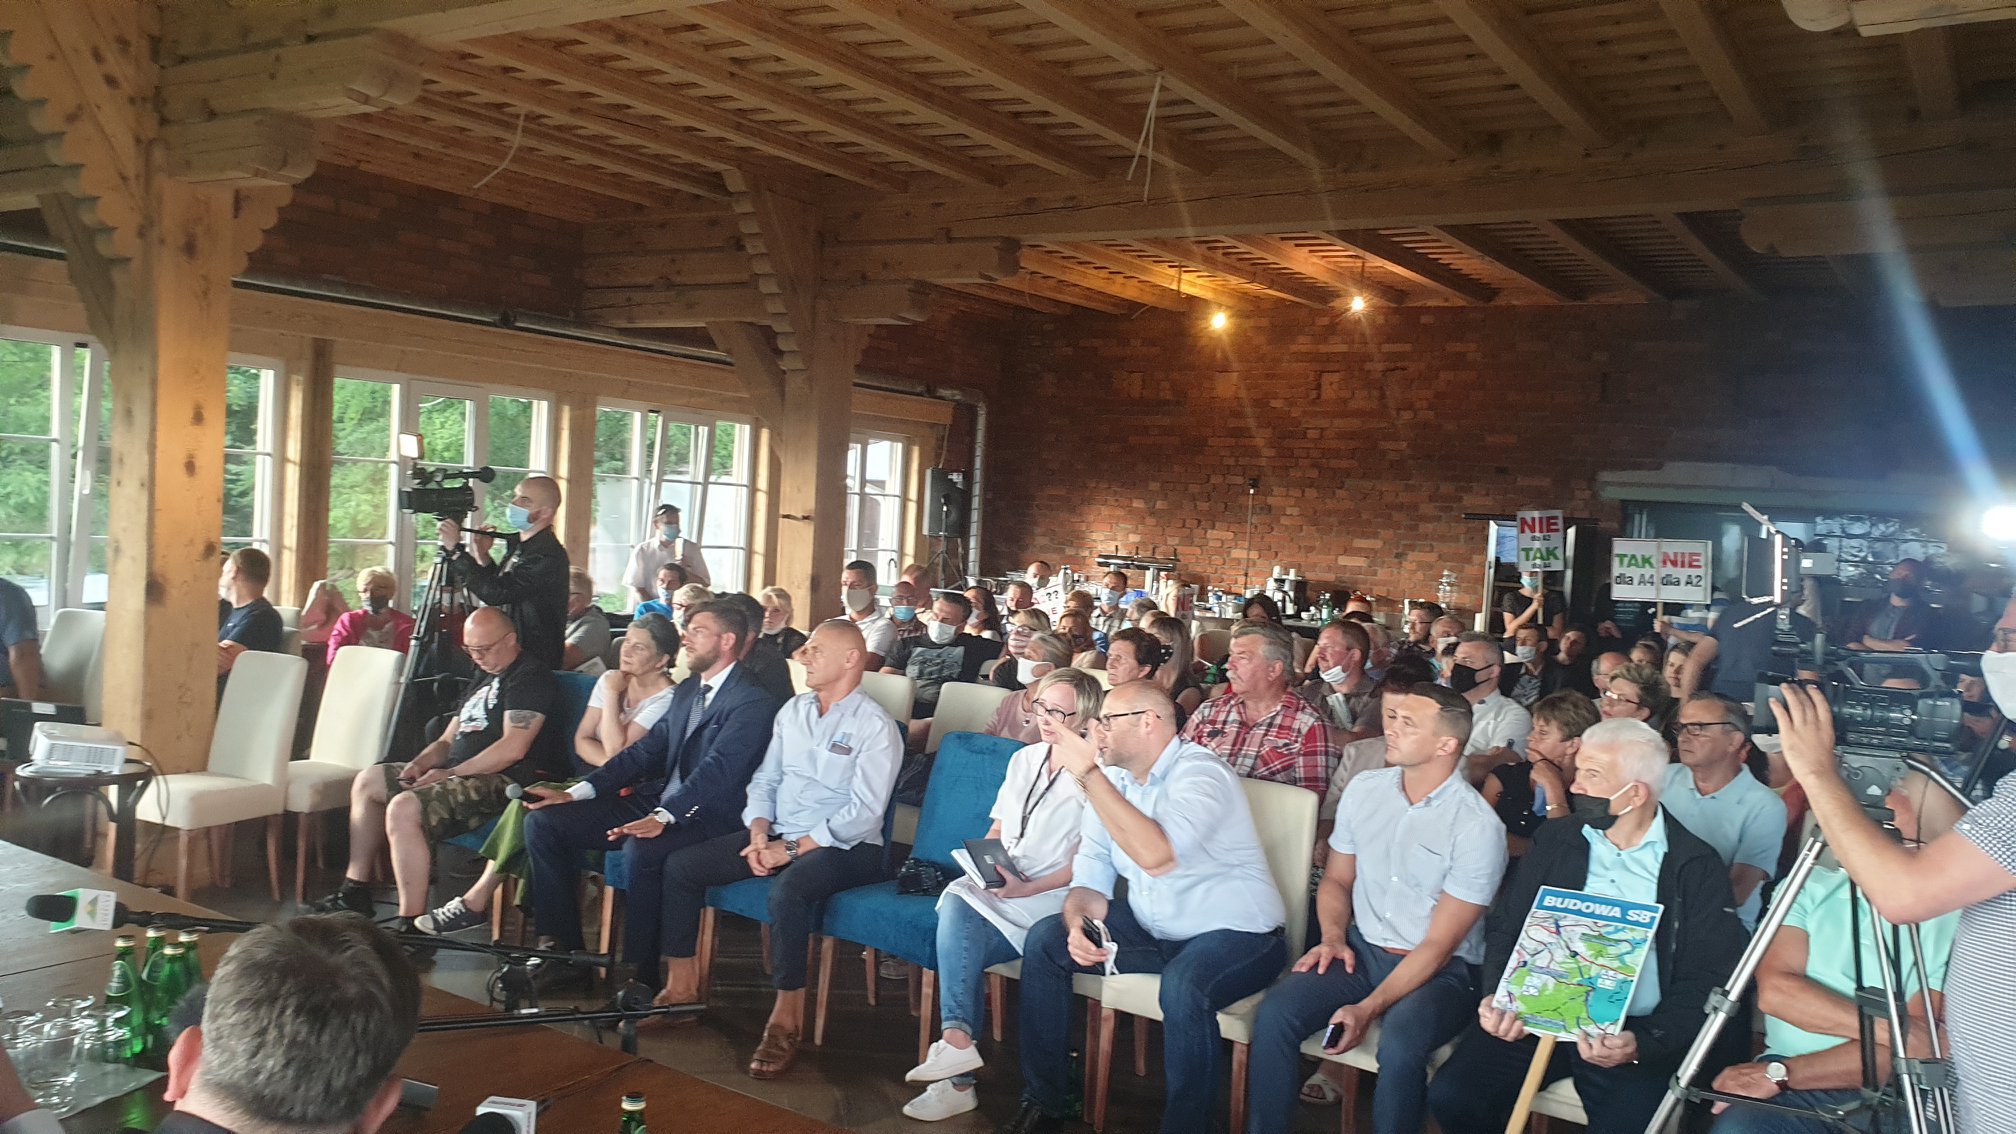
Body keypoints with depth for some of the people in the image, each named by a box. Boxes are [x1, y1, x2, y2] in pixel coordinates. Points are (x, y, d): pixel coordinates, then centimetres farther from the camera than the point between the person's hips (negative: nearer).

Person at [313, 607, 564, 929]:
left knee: (403, 808, -29)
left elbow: (513, 748, -21)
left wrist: (451, 773, -16)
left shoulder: (530, 676, -10)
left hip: (505, 781, -11)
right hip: (463, 773, 11)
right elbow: (449, 741, 24)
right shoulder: (485, 680, 22)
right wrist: (420, 763, 3)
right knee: (368, 781, 16)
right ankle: (355, 889, 17)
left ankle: (410, 924, -26)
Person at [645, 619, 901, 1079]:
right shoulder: (794, 710, 12)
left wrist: (794, 848, -19)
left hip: (844, 846, -7)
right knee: (679, 865, -5)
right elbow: (765, 778, 14)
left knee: (788, 889, -38)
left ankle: (787, 1019, -23)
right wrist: (759, 833, -5)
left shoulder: (875, 726, -10)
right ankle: (682, 986, 5)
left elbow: (864, 812, -17)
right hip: (777, 836, 7)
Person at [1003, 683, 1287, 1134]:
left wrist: (1088, 773, -35)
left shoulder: (1199, 771, -20)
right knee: (1045, 940, -5)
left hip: (1235, 933, -7)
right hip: (1151, 929, 8)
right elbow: (1091, 880, 6)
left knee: (1182, 986, -36)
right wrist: (1079, 925, -18)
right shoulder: (1110, 778, 3)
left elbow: (1156, 855, -39)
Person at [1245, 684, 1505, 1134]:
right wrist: (1333, 937, -4)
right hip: (1362, 950, 4)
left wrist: (1368, 1008, -20)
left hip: (1441, 970, -4)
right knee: (1274, 1013, -21)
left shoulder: (1478, 827, -13)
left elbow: (1439, 944, -13)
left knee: (1398, 1045, -34)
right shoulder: (1363, 790, 2)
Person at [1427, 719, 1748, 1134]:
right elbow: (1504, 928, 11)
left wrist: (1641, 1043, -17)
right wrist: (1497, 996, -9)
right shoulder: (1555, 839, 11)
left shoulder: (1698, 867, 1)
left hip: (1632, 1034, -3)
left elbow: (1703, 981, -2)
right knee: (1451, 1095, -16)